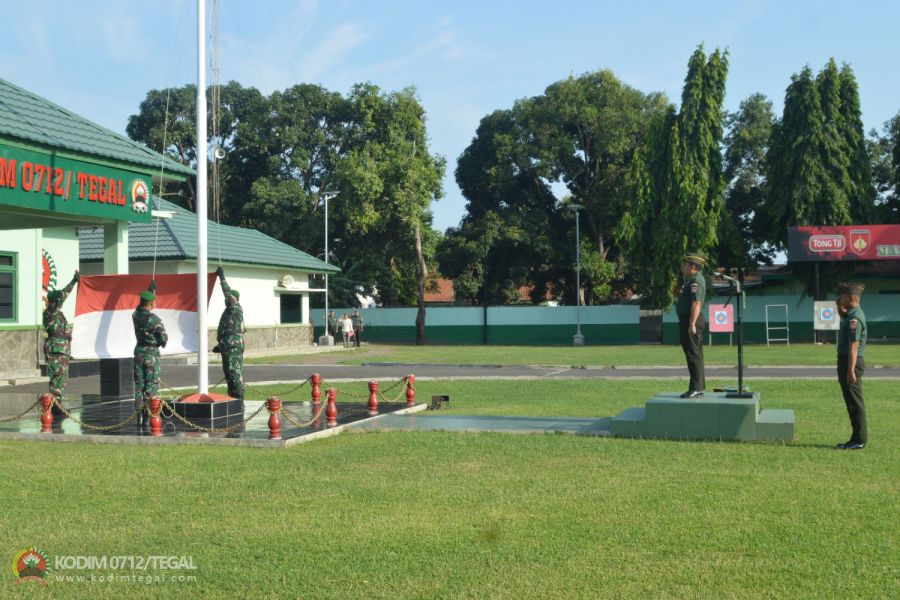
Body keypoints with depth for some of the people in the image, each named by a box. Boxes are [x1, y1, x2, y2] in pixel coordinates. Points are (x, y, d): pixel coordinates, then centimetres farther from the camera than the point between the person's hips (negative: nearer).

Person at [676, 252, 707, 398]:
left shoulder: (696, 280, -16)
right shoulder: (691, 279, 17)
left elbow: (696, 304, -24)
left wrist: (692, 324, -27)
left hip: (691, 321, -11)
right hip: (686, 320, 11)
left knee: (693, 354, -10)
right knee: (694, 354, 13)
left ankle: (696, 388, -10)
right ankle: (698, 387, 19)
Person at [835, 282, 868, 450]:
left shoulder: (855, 318, -19)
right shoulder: (852, 314, 12)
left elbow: (854, 346, -24)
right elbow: (842, 316, 37)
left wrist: (850, 370, -27)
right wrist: (839, 307, 17)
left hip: (851, 362, -10)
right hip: (846, 361, 10)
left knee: (855, 404, -5)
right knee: (853, 403, 14)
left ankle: (859, 440, 0)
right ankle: (857, 438, 21)